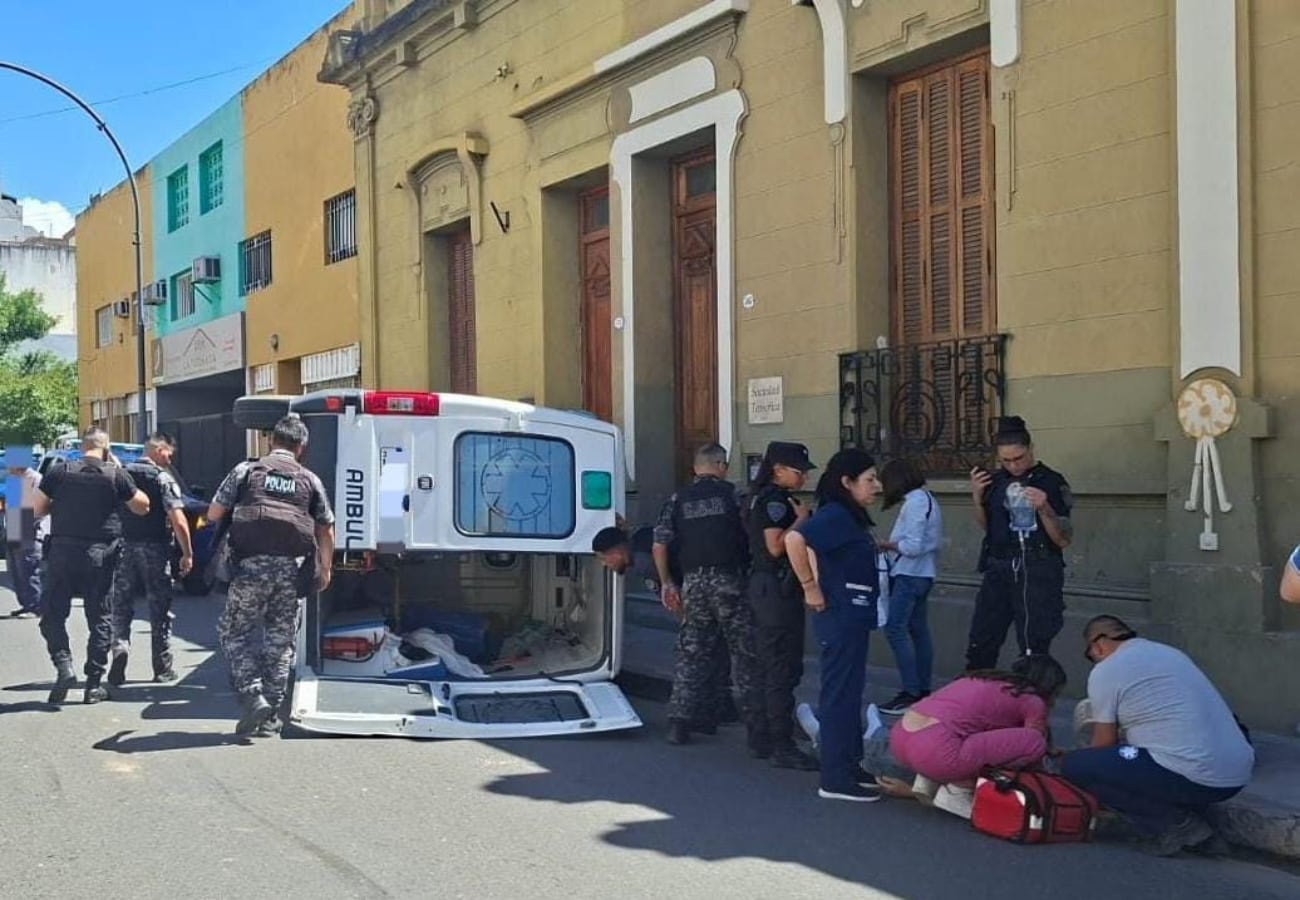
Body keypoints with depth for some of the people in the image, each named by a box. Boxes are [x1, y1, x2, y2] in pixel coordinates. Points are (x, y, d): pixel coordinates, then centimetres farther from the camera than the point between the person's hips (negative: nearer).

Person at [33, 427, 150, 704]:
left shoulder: (59, 472, -1)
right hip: (100, 556, 0)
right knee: (100, 618, 8)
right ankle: (94, 684, 8)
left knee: (52, 613, 11)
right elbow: (142, 506, 10)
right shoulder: (116, 475, -2)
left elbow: (37, 509, 4)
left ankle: (63, 665, -8)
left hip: (62, 553, 0)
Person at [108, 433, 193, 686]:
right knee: (160, 609, 7)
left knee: (121, 606, 11)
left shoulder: (122, 475, 6)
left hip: (124, 548, 3)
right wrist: (187, 554, -8)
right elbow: (178, 520, -14)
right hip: (154, 549, -3)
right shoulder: (163, 478, -7)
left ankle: (120, 646, -15)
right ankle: (163, 668, 13)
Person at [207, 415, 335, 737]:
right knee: (280, 641, 10)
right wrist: (325, 569, 24)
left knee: (234, 632, 11)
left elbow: (213, 513, 7)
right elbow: (326, 530, 14)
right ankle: (269, 718, 12)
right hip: (293, 568, 2)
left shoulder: (246, 470, 7)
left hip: (252, 566, -2)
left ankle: (252, 695, -7)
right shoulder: (309, 480, 12)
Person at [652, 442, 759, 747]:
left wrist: (667, 582, 11)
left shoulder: (678, 500, 7)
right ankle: (755, 718, 7)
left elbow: (659, 545, 3)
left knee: (692, 653, 9)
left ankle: (679, 722, 8)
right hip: (729, 579, -3)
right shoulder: (731, 493, 0)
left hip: (693, 582, 3)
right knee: (745, 651, 6)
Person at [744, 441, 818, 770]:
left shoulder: (763, 498, 17)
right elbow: (776, 546, -24)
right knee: (783, 669, -8)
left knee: (769, 666, 15)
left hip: (764, 586, 11)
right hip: (777, 588, -11)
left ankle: (762, 739, 22)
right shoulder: (776, 500, -15)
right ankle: (782, 746, -7)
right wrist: (801, 519, -14)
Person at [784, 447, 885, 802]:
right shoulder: (834, 514, -16)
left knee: (848, 693, 15)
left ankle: (849, 767, 25)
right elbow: (794, 539, -32)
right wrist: (810, 589, -23)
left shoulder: (849, 516, 13)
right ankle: (836, 779, -1)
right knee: (841, 694, -5)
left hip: (852, 616, 10)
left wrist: (819, 584, 14)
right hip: (842, 616, -10)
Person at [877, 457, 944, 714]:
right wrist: (894, 544, 4)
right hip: (920, 574, 10)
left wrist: (887, 545, -7)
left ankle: (911, 692, -11)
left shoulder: (915, 503, -16)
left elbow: (913, 546, -22)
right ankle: (923, 689, 15)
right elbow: (924, 540, 13)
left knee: (895, 628, -11)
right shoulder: (925, 498, 14)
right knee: (918, 630, 11)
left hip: (910, 575, -10)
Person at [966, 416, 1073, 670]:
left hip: (1037, 572, -5)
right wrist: (977, 498, 5)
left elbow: (1063, 540, -6)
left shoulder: (1051, 482, -6)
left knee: (1033, 651, -3)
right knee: (980, 647, 6)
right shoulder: (996, 481, 9)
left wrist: (1044, 510, -21)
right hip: (999, 570, 5)